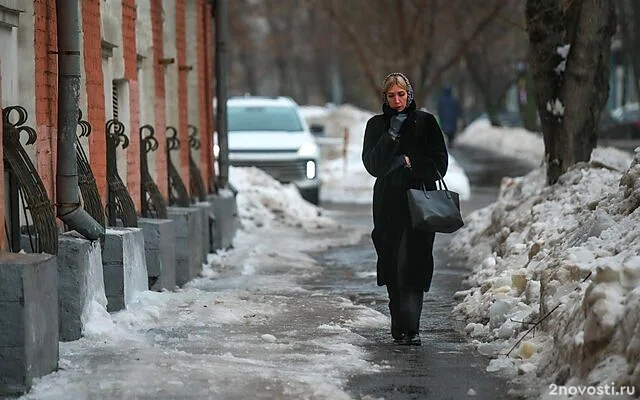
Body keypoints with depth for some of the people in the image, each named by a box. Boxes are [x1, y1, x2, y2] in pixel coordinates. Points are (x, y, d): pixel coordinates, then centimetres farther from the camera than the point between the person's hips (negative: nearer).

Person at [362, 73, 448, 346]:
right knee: (393, 266, 1)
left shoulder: (425, 122, 7)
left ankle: (410, 328, -16)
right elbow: (372, 165, -3)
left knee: (411, 264, -12)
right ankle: (400, 326, 11)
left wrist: (409, 163, -8)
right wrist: (391, 136, -12)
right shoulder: (376, 125, 9)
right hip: (389, 204, 2)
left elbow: (439, 163, 4)